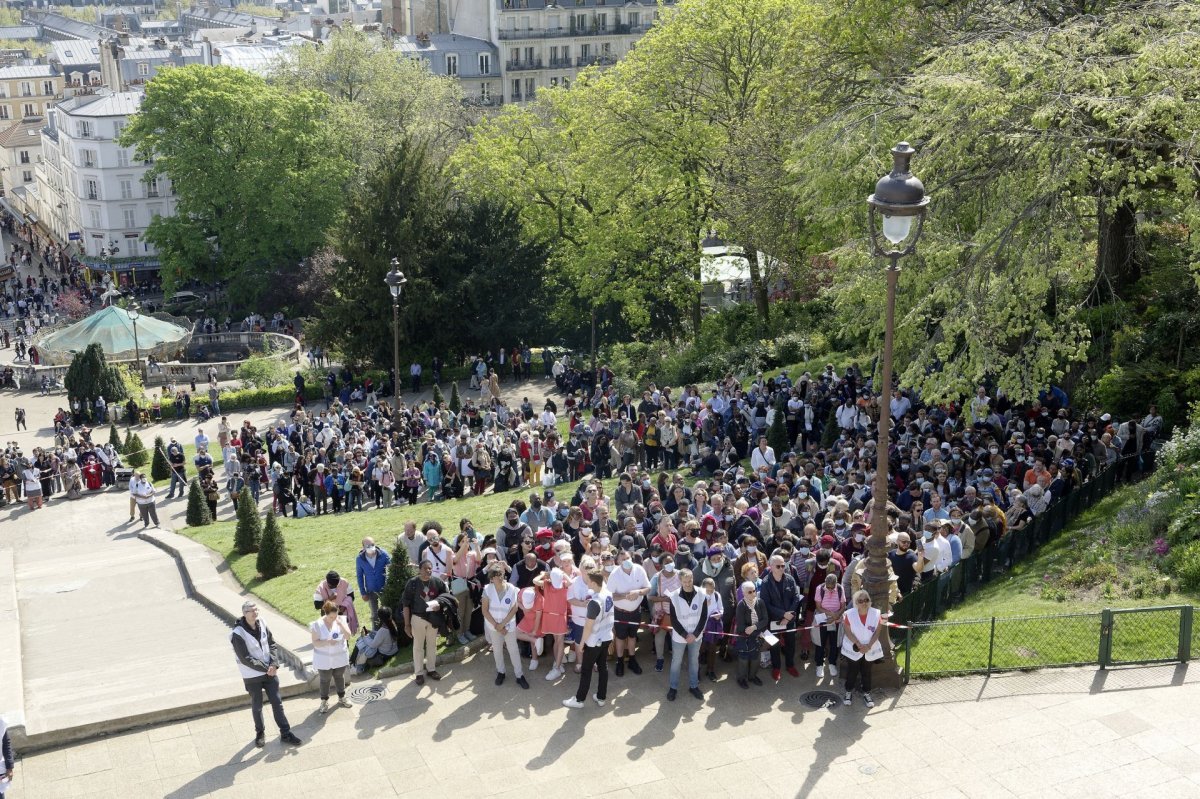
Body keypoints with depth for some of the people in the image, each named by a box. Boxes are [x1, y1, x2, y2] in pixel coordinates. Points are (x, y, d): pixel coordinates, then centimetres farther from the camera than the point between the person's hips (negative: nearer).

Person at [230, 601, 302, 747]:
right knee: (257, 707, 13)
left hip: (270, 672, 4)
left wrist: (274, 664, -11)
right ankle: (260, 733, 35)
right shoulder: (238, 634, -21)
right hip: (252, 676, -4)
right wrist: (266, 668, -17)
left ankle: (286, 733, 19)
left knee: (277, 703, 9)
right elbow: (245, 659, -19)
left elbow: (272, 645, 3)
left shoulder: (262, 624, -5)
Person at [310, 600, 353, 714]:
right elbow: (315, 643, -16)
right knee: (325, 680, 10)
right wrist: (327, 642, -33)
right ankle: (324, 702, 28)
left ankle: (341, 698, 38)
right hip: (324, 660, -3)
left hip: (340, 658, 3)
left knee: (339, 677, 19)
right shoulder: (317, 625, -17)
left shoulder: (340, 621, -8)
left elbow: (348, 637, -13)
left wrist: (340, 624, -27)